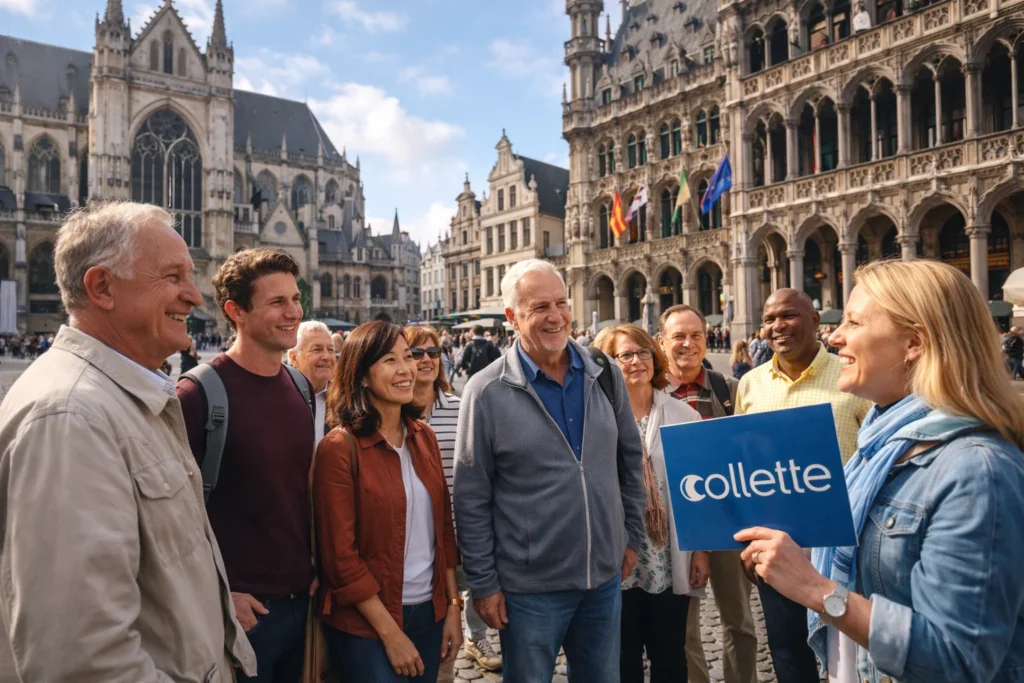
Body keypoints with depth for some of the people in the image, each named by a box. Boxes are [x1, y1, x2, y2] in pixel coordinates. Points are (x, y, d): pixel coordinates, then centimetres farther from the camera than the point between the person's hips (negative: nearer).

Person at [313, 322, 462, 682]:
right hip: (365, 625, -5)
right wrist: (391, 633, -13)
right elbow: (340, 556, -14)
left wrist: (453, 606, 4)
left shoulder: (424, 436, 2)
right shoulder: (339, 449, -15)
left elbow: (444, 527, 7)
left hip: (430, 611, 6)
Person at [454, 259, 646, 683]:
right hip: (529, 586, -4)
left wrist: (632, 535, 10)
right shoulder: (487, 392, -13)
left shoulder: (604, 375, -1)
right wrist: (483, 582, -8)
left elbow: (631, 460, 10)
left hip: (605, 576, 4)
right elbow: (471, 498, -9)